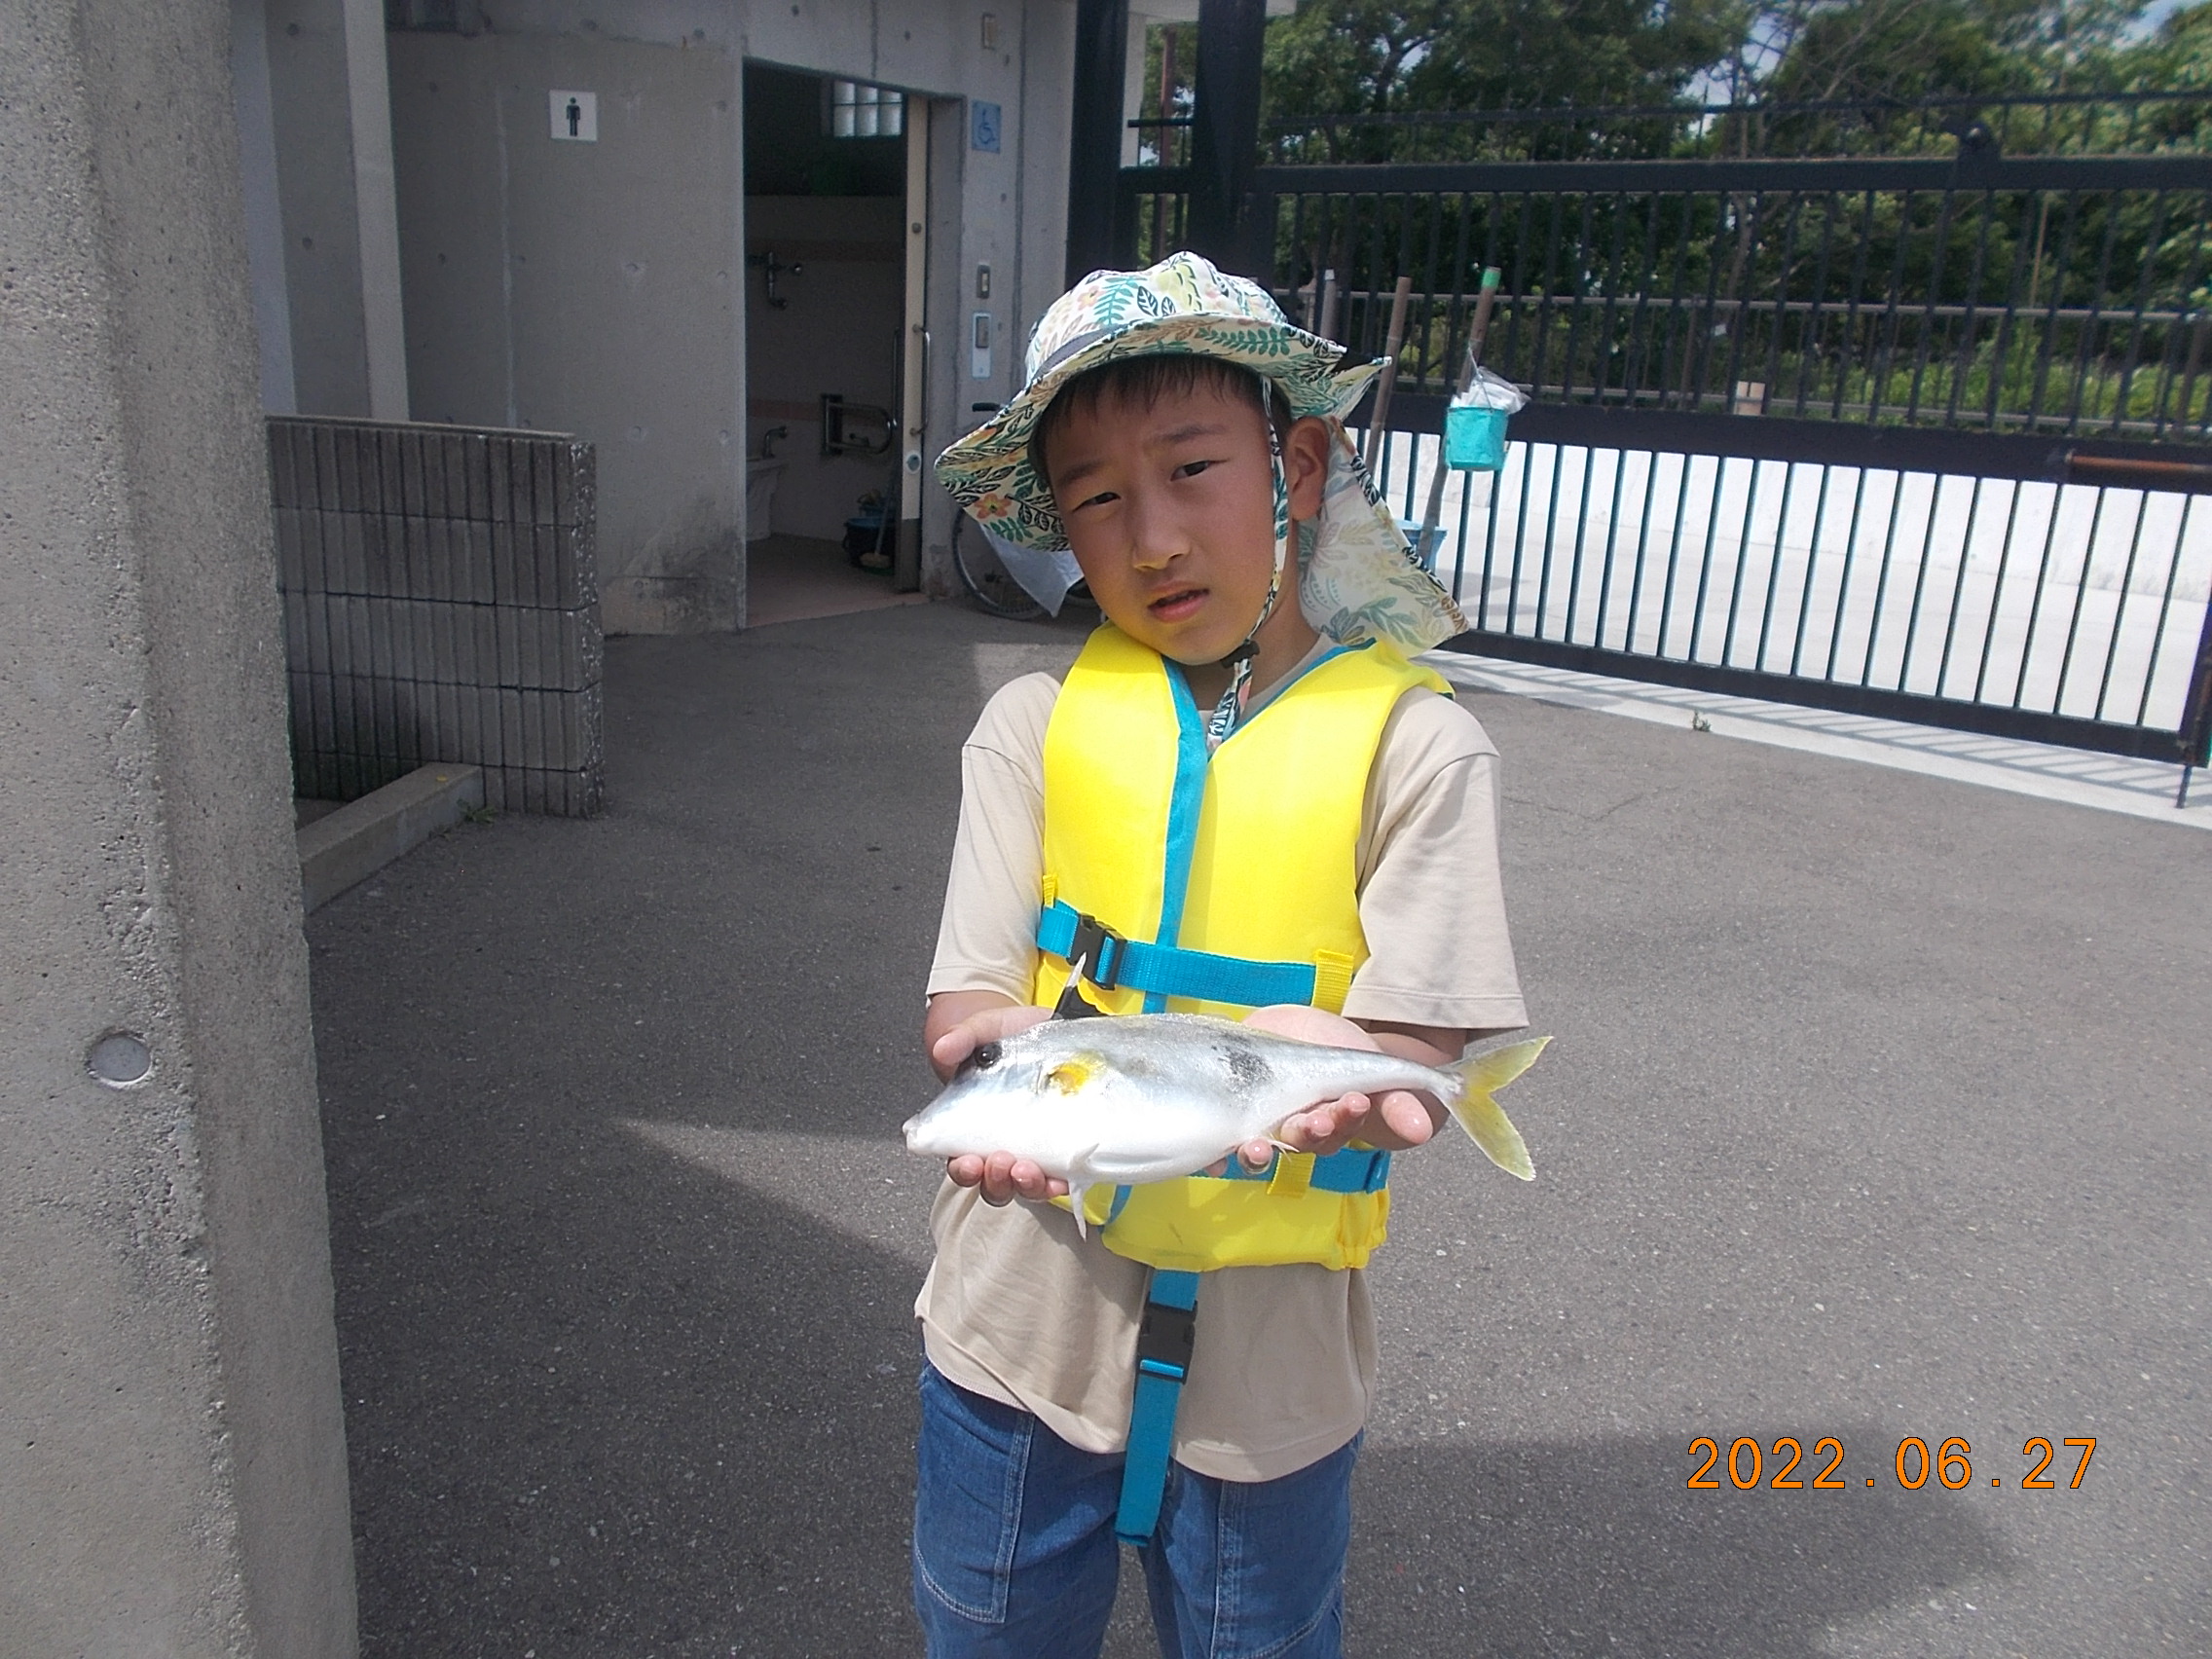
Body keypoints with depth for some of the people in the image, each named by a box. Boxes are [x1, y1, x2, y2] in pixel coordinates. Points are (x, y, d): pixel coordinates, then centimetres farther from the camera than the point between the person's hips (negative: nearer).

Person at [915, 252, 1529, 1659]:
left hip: (1271, 1350, -2)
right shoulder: (1035, 724, -4)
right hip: (1027, 1317, 2)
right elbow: (969, 1003, -8)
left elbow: (1420, 1063, -14)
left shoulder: (1415, 743, -11)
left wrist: (1326, 1075, -37)